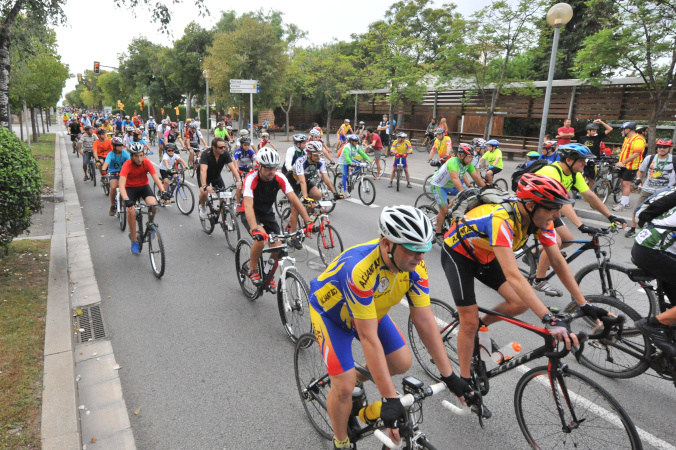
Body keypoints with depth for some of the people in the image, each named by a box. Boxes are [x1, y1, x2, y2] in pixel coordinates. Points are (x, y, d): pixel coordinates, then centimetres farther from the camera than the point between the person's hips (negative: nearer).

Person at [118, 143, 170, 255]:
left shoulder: (147, 163, -18)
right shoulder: (127, 165, -25)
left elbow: (156, 178, -24)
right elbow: (121, 184, -34)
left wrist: (164, 192, -41)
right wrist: (126, 200, -50)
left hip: (144, 186, 1)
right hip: (130, 188, -1)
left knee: (153, 205, -28)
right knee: (131, 211, -24)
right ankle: (134, 241, -8)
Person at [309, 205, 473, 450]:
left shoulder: (415, 265, -24)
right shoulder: (360, 269, -43)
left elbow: (425, 320, -18)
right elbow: (368, 337, -39)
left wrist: (449, 376, -16)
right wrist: (390, 399, -36)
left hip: (371, 308, 6)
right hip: (331, 311, -5)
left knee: (402, 363, 0)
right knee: (344, 387, -12)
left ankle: (360, 376, 29)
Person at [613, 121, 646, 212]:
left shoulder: (638, 139, -17)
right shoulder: (627, 138, 14)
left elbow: (636, 154, -24)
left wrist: (622, 162, -27)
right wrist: (620, 162, 15)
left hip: (631, 166, -9)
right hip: (624, 165, 9)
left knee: (626, 184, -9)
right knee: (624, 183, 12)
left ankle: (624, 205, -6)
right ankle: (625, 202, 20)